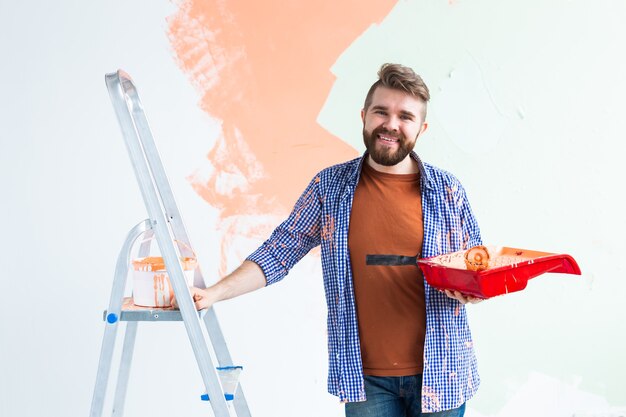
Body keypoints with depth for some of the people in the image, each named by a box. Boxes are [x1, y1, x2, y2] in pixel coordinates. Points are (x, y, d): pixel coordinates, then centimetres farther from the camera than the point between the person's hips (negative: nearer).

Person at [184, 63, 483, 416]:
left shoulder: (448, 191, 2)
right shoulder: (330, 186, 2)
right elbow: (279, 254, 4)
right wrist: (214, 293, -5)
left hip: (439, 373, 1)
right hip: (364, 377, 0)